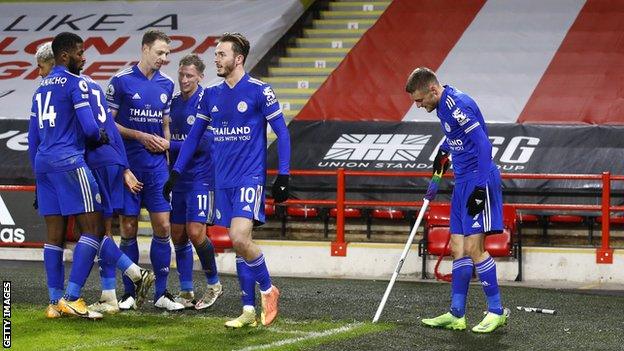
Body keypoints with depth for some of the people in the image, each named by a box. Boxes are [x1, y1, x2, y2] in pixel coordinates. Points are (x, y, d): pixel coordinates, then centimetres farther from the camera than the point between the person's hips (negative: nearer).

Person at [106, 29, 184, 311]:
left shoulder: (166, 85, 10)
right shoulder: (121, 81, -5)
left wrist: (166, 141, 3)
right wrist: (141, 136, -11)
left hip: (157, 164, 4)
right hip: (128, 163, -4)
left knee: (163, 226, -1)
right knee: (129, 228, 0)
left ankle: (161, 293, 7)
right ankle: (129, 293, 10)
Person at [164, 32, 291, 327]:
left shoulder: (259, 90, -7)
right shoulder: (211, 94, 10)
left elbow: (282, 133, -4)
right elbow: (194, 135, 16)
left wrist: (283, 176, -10)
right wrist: (175, 173, 11)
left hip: (250, 178, -6)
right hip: (223, 180, 6)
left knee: (239, 238, -20)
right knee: (238, 243, 6)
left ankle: (268, 289, 3)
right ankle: (249, 310, 11)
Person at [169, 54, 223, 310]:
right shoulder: (174, 102, 12)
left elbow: (204, 143, -17)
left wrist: (170, 145, -14)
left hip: (201, 177, -7)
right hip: (178, 178, 7)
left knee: (195, 232, -13)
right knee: (178, 235, 6)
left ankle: (214, 285, 5)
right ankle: (186, 292, 14)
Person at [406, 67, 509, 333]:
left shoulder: (457, 104, -17)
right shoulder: (444, 106, 13)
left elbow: (483, 145, -22)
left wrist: (479, 189, -24)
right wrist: (444, 151, 29)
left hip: (479, 180, -10)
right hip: (462, 182, 10)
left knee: (473, 247, -12)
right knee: (458, 248, 8)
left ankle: (497, 311, -3)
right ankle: (456, 315, 11)